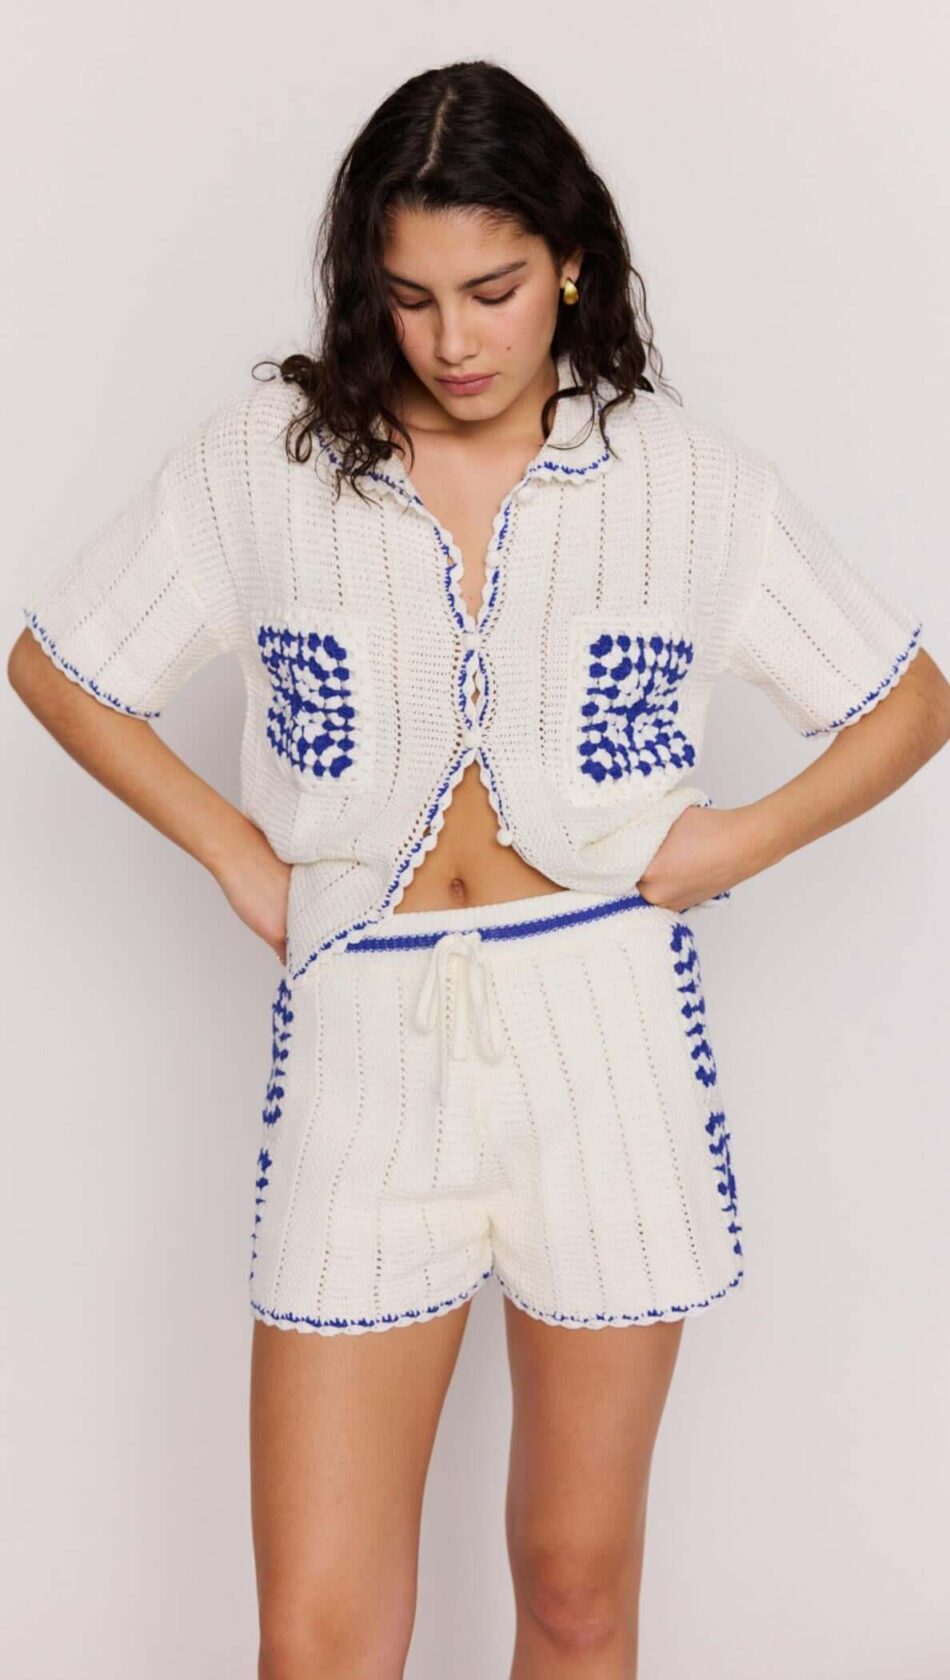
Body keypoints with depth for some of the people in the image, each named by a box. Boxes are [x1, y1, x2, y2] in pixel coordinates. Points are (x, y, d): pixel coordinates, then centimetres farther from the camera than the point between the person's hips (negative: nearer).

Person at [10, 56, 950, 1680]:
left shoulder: (686, 474, 1)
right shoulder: (267, 453, 1)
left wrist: (738, 840, -4)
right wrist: (233, 848, 1)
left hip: (606, 1035, 1)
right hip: (359, 1033, 0)